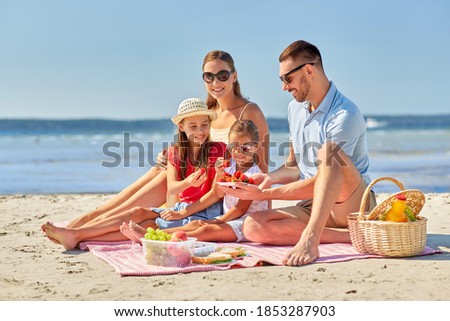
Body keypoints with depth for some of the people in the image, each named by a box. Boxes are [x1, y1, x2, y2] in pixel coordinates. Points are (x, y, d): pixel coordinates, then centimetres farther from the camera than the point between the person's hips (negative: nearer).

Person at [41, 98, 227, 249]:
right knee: (140, 212, -20)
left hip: (204, 212, -5)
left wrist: (183, 213, -14)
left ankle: (76, 236, -28)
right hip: (180, 208, 5)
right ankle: (74, 235, -25)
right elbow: (171, 188, -4)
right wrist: (188, 182, -28)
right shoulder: (176, 152, 10)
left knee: (144, 220, -22)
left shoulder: (217, 150, -4)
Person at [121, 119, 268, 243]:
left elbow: (241, 208, -14)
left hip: (246, 222, -9)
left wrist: (219, 220, -14)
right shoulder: (230, 166, 12)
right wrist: (219, 175, -5)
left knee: (207, 230, -26)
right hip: (228, 217, 9)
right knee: (195, 224, -9)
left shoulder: (253, 174, -12)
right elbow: (219, 194, 13)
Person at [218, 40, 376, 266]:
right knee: (253, 226, -18)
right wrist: (270, 178, -2)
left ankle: (309, 238, -45)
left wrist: (265, 194, -21)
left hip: (354, 205, -7)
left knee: (330, 153, -35)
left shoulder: (345, 115, -18)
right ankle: (347, 235, -23)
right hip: (316, 207, 7)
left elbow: (320, 181, -22)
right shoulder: (295, 108, 10)